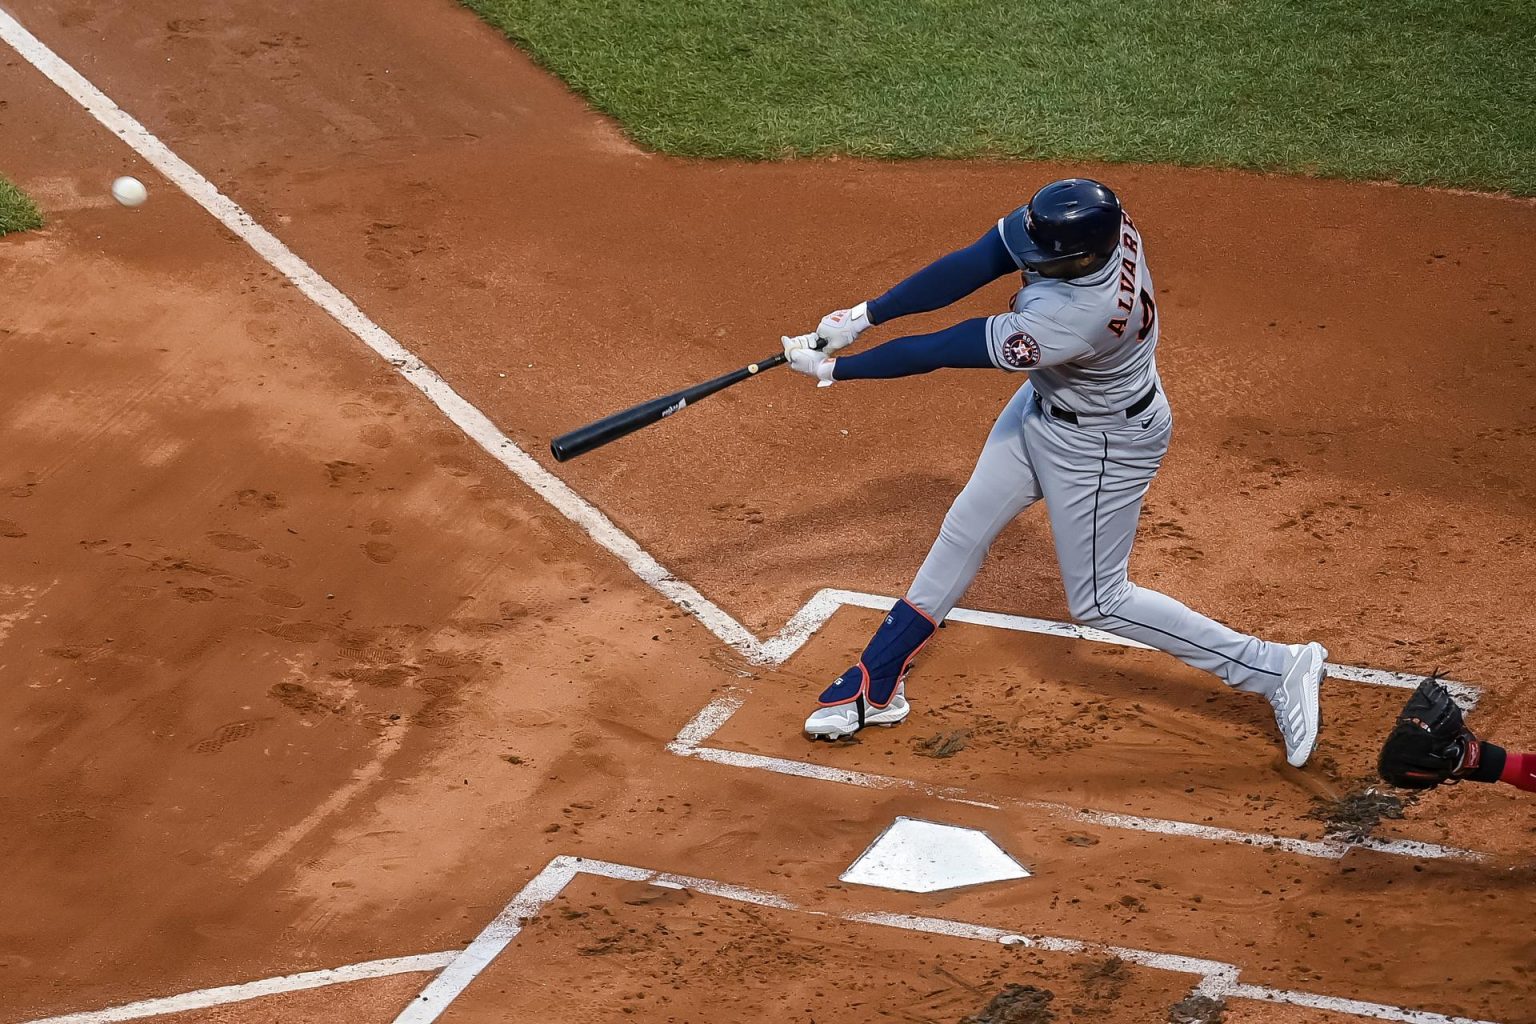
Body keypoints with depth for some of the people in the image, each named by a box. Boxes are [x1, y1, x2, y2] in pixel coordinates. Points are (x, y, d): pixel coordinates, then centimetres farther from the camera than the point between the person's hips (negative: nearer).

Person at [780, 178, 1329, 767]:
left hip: (1098, 446, -8)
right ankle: (878, 683, 30)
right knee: (964, 531, 16)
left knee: (1097, 601, 7)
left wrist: (834, 368, -26)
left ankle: (1277, 669, 15)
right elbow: (968, 267, -19)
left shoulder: (1075, 319, -42)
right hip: (1043, 406, 8)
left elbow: (945, 351, -35)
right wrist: (861, 316, -25)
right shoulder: (1089, 222, -23)